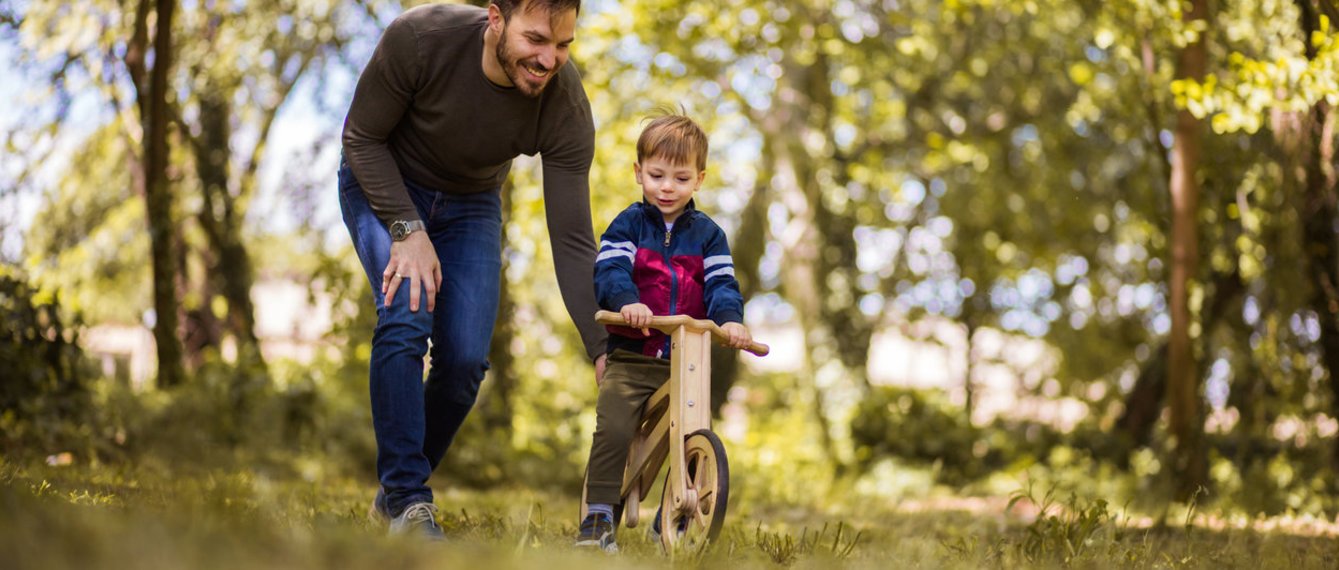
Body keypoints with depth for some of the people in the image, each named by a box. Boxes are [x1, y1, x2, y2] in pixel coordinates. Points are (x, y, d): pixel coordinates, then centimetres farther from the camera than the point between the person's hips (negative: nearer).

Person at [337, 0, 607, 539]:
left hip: (470, 205, 3)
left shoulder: (566, 108, -28)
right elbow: (361, 138, -19)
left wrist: (603, 352, -31)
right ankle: (408, 500, -18)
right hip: (383, 186, -2)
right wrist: (408, 231, -29)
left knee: (466, 357, -10)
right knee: (406, 316, -26)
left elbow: (572, 242, -24)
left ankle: (394, 494, 12)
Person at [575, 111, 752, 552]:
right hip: (630, 357, -2)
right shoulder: (628, 225, 5)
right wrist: (627, 301, -33)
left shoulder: (707, 234, 11)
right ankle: (598, 517, -9)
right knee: (612, 430, -19)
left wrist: (730, 317, -22)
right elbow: (609, 270, -11)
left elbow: (721, 283, 0)